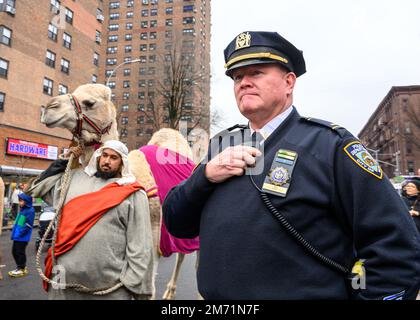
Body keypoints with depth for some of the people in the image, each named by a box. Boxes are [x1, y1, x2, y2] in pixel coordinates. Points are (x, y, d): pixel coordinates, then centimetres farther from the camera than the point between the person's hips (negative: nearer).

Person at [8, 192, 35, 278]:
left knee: (20, 252, 0)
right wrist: (14, 231, 14)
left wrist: (20, 233, -21)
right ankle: (20, 267, 31)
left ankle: (22, 269, 14)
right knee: (14, 252, 16)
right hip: (17, 236, 9)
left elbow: (28, 225, -20)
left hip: (23, 237, -9)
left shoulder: (30, 210, -16)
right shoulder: (22, 209, 12)